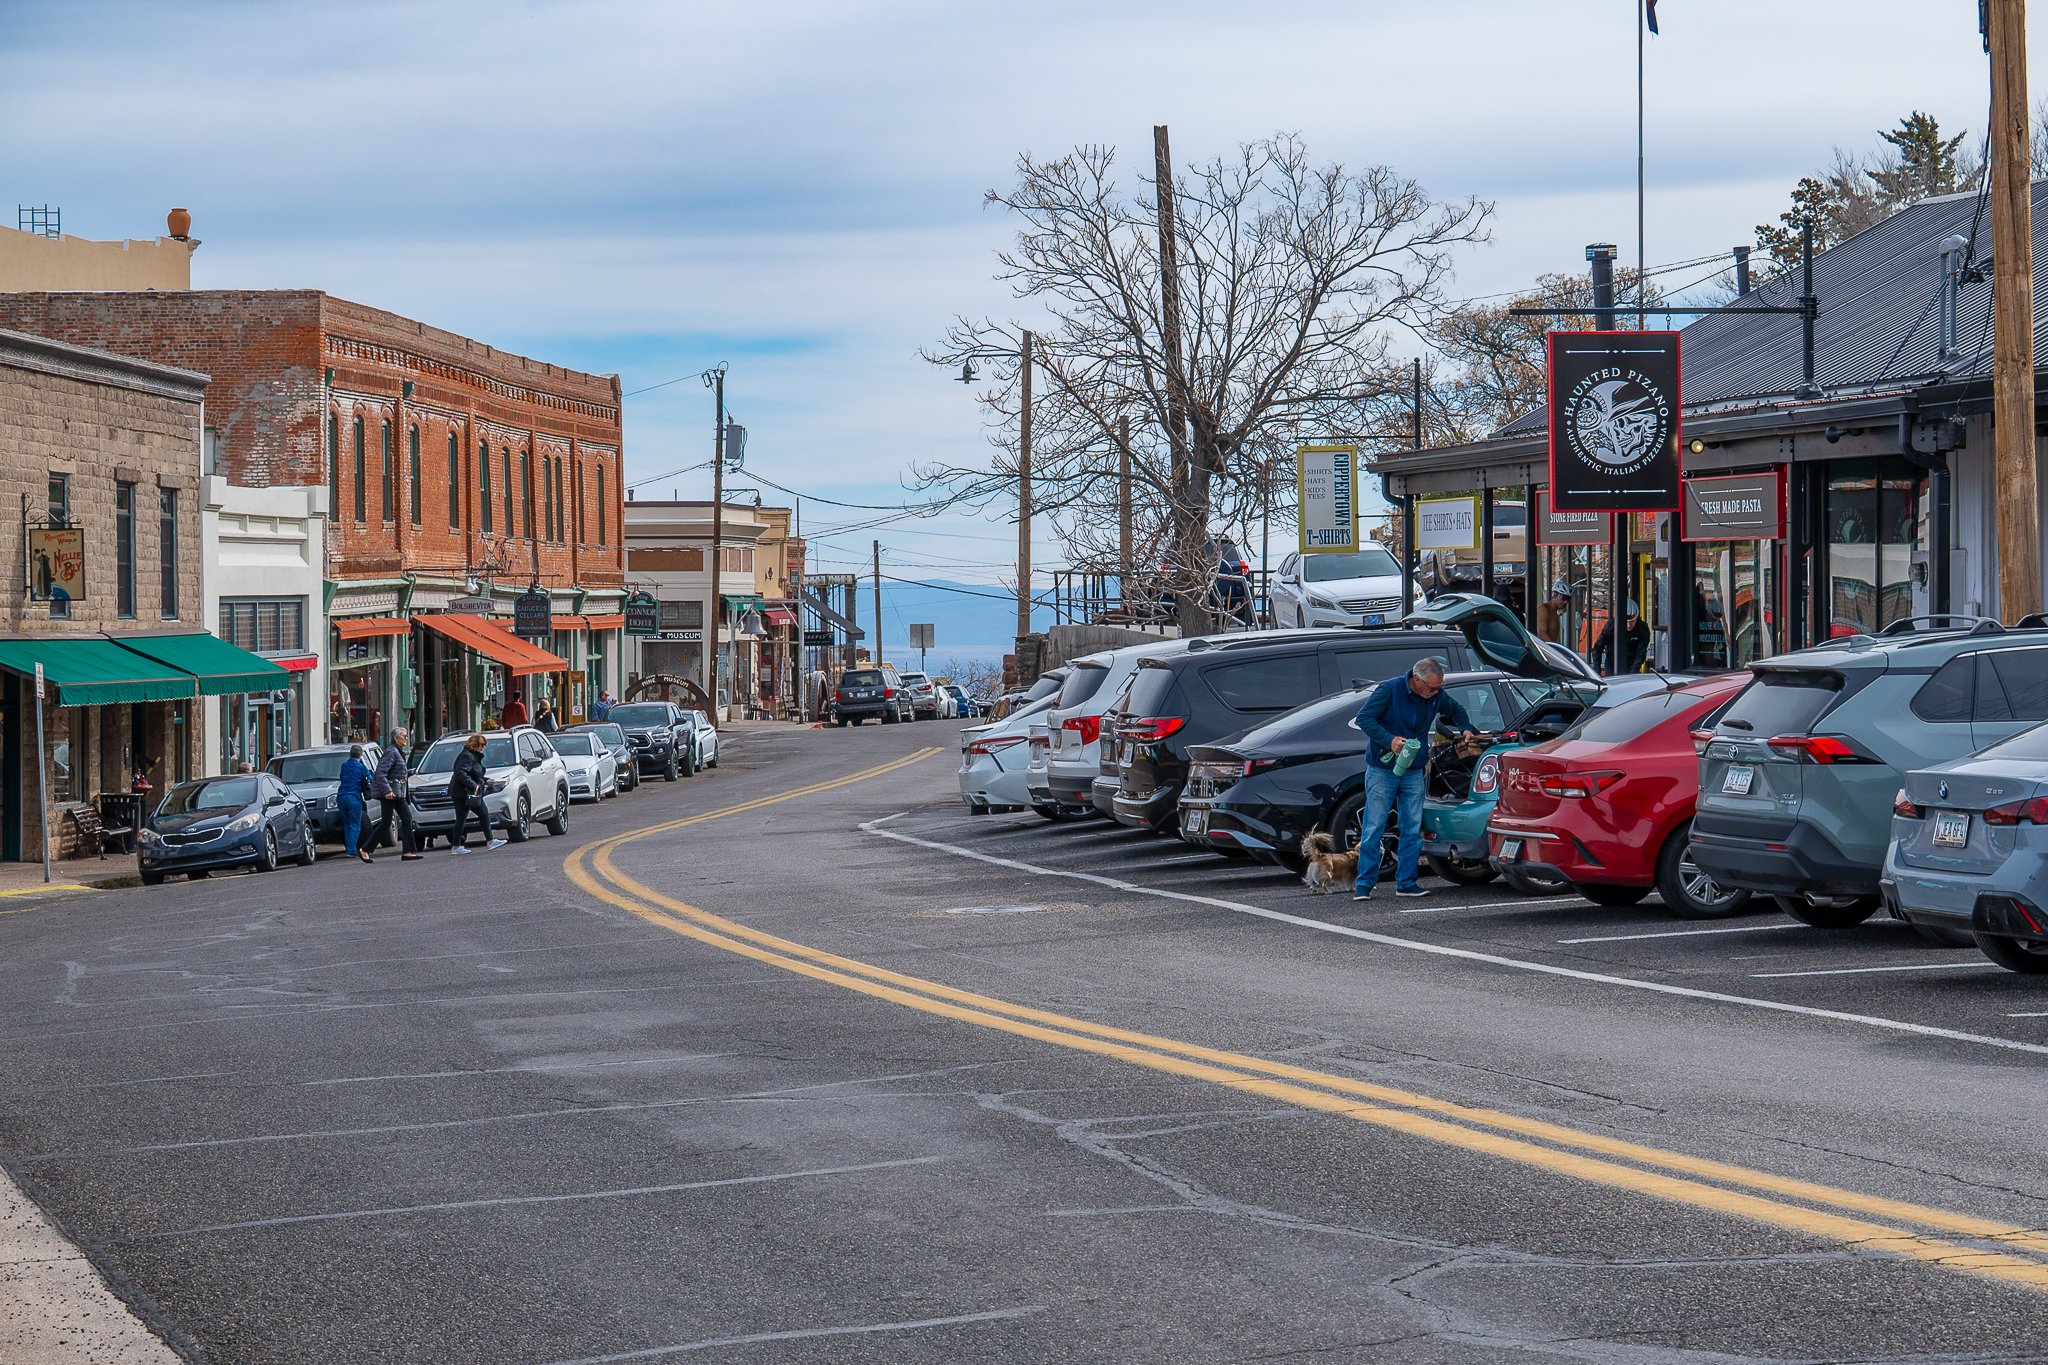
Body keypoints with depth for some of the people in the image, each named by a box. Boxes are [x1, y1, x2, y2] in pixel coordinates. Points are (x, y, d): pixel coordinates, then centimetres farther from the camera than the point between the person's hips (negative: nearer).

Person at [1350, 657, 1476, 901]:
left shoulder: (1435, 696, 2)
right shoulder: (1390, 690, -15)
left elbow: (1456, 709, 23)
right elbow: (1363, 718, -17)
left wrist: (1465, 729, 3)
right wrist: (1388, 740, -27)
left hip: (1413, 772, 5)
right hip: (1382, 770, -5)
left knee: (1412, 829, 4)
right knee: (1373, 829, -5)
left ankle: (1406, 882, 11)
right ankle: (1364, 885, -3)